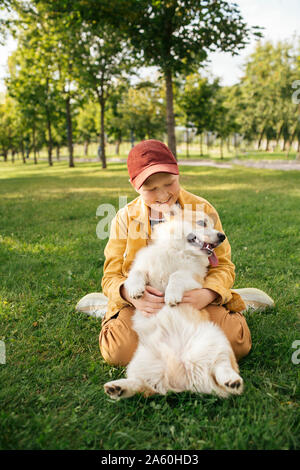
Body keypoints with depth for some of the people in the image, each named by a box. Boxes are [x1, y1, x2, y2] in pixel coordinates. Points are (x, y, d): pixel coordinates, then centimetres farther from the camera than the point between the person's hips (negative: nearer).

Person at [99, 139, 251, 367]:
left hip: (194, 299, 1)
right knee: (118, 352, -26)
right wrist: (130, 294, -28)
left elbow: (223, 266, -1)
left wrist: (207, 294, -25)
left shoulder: (204, 210, -2)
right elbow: (111, 276, -2)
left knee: (237, 343, -22)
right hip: (144, 304, 0)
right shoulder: (125, 218, -2)